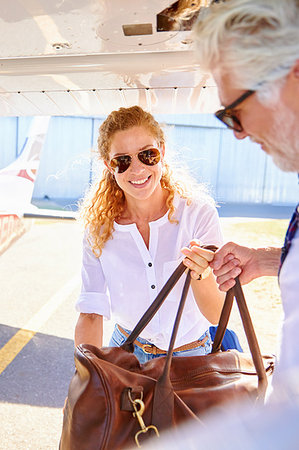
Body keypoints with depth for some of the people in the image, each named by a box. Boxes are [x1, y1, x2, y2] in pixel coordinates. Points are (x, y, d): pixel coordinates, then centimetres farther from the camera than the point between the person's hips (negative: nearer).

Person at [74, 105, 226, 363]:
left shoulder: (199, 213, -19)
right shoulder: (98, 226, -11)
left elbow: (217, 315, -19)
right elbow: (91, 314, -10)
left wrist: (201, 275, -39)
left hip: (189, 355, -1)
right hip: (127, 349, 2)